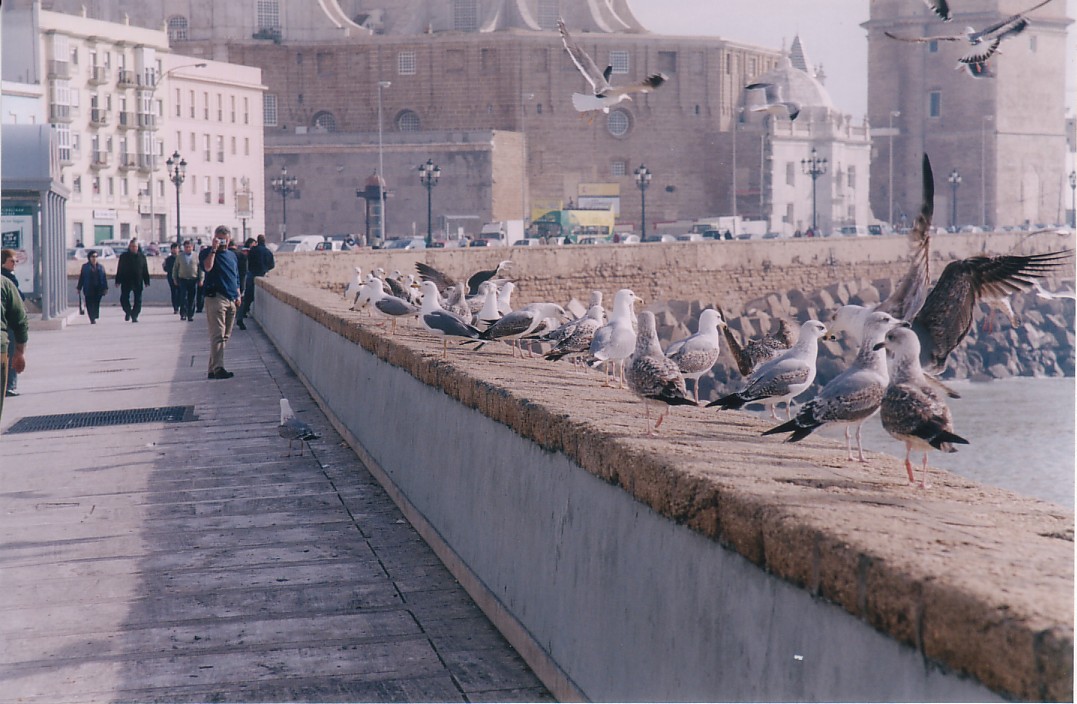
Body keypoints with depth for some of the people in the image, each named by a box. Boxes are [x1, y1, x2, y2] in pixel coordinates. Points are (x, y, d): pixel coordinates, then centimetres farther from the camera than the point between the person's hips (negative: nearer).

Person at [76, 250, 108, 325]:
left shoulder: (100, 267, 11)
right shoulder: (85, 267, 6)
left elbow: (104, 278, 10)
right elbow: (81, 278, 6)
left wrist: (105, 288, 4)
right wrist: (79, 288, 3)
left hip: (98, 289, 2)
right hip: (88, 290, -2)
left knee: (96, 304, 0)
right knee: (90, 304, -6)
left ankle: (94, 318, 9)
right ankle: (92, 319, -7)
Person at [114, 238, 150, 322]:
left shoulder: (142, 256, 7)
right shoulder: (124, 256, 4)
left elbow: (145, 270, 9)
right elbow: (119, 270, 4)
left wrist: (146, 281, 4)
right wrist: (118, 281, -2)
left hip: (138, 283, 1)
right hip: (126, 282, -1)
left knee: (138, 300, 1)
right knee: (124, 299, -4)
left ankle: (134, 315, 10)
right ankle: (128, 311, 19)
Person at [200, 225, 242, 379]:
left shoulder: (232, 255, 21)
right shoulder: (208, 253, 1)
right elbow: (207, 267, -20)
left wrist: (238, 295, 16)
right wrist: (213, 249, -21)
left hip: (231, 301, 7)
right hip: (216, 298, -7)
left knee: (225, 336, 7)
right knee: (218, 335, -13)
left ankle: (213, 368, 12)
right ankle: (218, 368, -17)